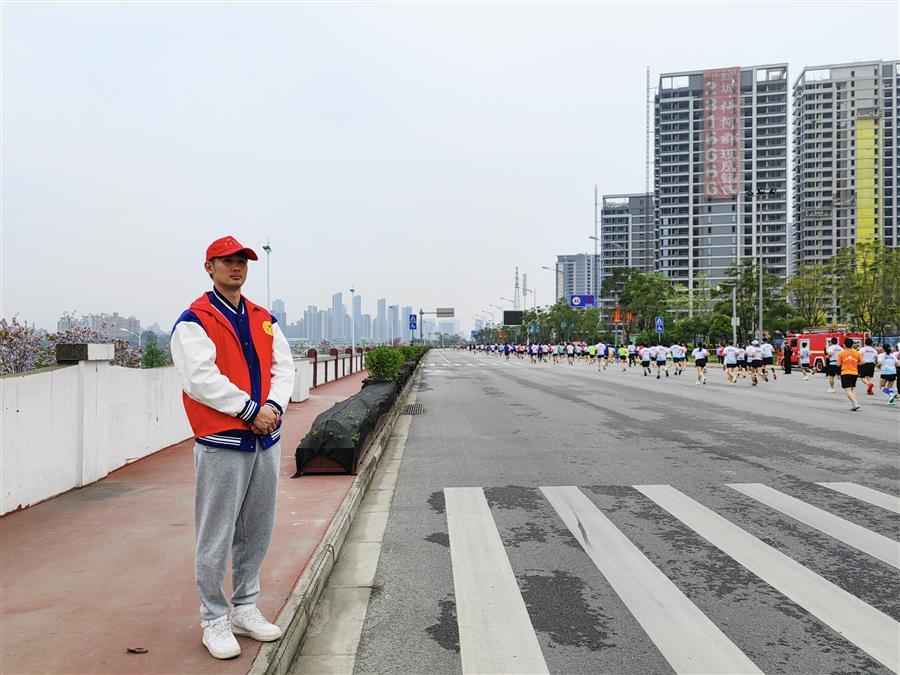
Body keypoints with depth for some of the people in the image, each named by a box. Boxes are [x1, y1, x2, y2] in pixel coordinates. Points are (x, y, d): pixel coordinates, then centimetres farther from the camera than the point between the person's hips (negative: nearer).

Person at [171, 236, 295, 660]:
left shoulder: (264, 319, 14)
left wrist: (274, 406, -9)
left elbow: (284, 366, 9)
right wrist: (251, 410, -16)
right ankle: (214, 620, 19)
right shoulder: (193, 322, -5)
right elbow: (201, 379, -16)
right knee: (216, 537, 2)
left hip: (266, 440, 6)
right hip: (222, 444, -6)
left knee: (257, 531, 15)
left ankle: (245, 609, 31)